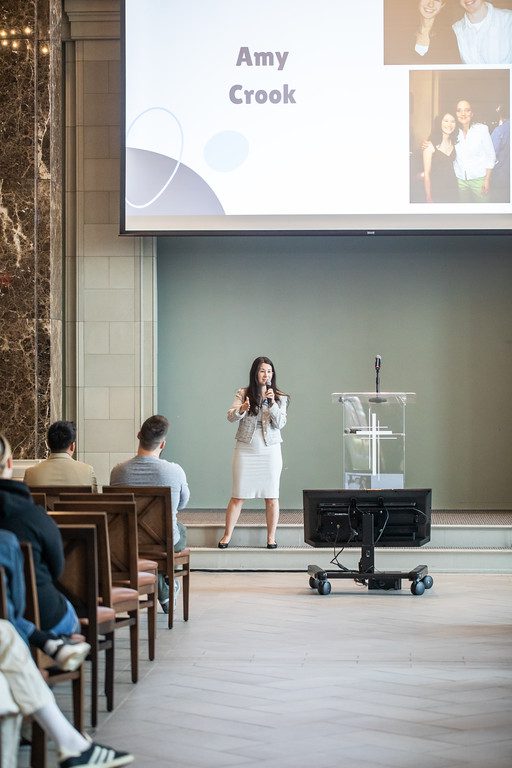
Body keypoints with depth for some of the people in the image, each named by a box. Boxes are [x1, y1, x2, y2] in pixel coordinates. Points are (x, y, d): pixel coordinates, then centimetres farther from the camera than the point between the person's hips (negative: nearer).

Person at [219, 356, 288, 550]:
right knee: (238, 496, 0)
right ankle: (227, 535, 6)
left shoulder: (280, 397, 4)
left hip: (270, 450, 1)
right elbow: (231, 417, -8)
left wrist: (272, 403, -18)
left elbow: (280, 423, -5)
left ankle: (271, 537, 11)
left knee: (271, 496, 3)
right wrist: (241, 409, -29)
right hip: (245, 450, -1)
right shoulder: (243, 393, 2)